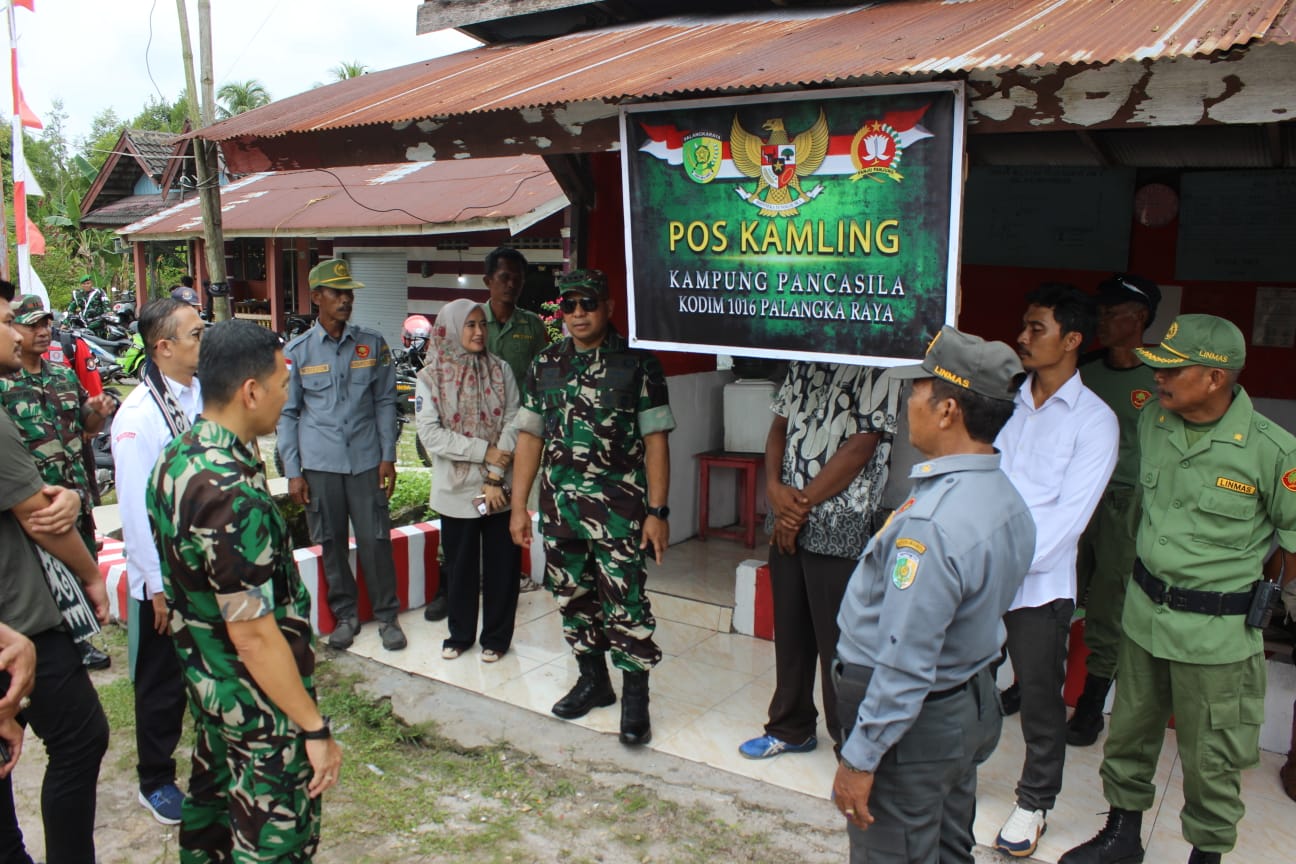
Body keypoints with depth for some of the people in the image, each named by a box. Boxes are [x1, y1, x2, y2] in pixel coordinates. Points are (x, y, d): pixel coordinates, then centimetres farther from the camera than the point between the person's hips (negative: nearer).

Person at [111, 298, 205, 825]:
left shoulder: (205, 396, 1)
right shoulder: (139, 414, -19)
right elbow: (135, 508, -17)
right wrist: (158, 586, -14)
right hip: (166, 578, -6)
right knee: (163, 683, 11)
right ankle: (155, 782, 30)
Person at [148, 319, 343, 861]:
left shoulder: (176, 457, -2)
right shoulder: (232, 495, -32)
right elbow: (253, 635, -28)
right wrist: (315, 730, -21)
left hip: (204, 675, 9)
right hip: (257, 700, -9)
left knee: (213, 796, 28)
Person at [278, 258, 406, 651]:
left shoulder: (373, 344, 2)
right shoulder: (297, 352, 1)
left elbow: (385, 402, 6)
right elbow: (288, 415, 4)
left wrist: (388, 457, 1)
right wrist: (292, 472, 0)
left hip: (366, 461, 0)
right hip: (319, 465, 0)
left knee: (375, 540, 2)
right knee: (331, 543, 8)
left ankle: (387, 615, 16)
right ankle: (345, 614, 24)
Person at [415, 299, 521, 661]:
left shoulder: (500, 370, 2)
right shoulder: (430, 377, -1)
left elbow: (513, 424, -4)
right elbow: (430, 434, -10)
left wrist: (497, 476, -13)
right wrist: (484, 451, -15)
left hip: (500, 489, 1)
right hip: (456, 490, 0)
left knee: (502, 565, 6)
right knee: (461, 566, 11)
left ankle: (496, 637, 22)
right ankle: (460, 635, 29)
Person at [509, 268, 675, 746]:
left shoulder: (637, 363, -5)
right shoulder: (544, 365, 8)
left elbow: (655, 440, -6)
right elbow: (530, 437, 10)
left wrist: (657, 511, -10)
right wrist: (519, 505, 6)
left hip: (618, 509, -4)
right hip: (558, 507, 5)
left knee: (625, 604, -1)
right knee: (573, 598, 15)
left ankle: (635, 698, 15)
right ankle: (593, 680, 34)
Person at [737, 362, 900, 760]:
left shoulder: (878, 367, -10)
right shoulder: (803, 362, 11)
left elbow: (859, 448, -15)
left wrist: (802, 504, -11)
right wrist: (775, 488, -5)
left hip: (840, 528, -6)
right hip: (787, 522, 7)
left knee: (839, 642, 1)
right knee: (789, 633, 17)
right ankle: (791, 729, 34)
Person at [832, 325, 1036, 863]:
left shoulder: (931, 525, -31)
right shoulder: (1007, 498, -1)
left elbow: (904, 663, -28)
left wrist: (860, 758, -18)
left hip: (916, 722, -9)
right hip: (974, 706, 9)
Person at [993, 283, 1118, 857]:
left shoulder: (1094, 420, -6)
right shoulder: (1005, 401, 7)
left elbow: (1069, 513, -13)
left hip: (1038, 584, -4)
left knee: (1041, 699, 10)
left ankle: (1034, 802, 31)